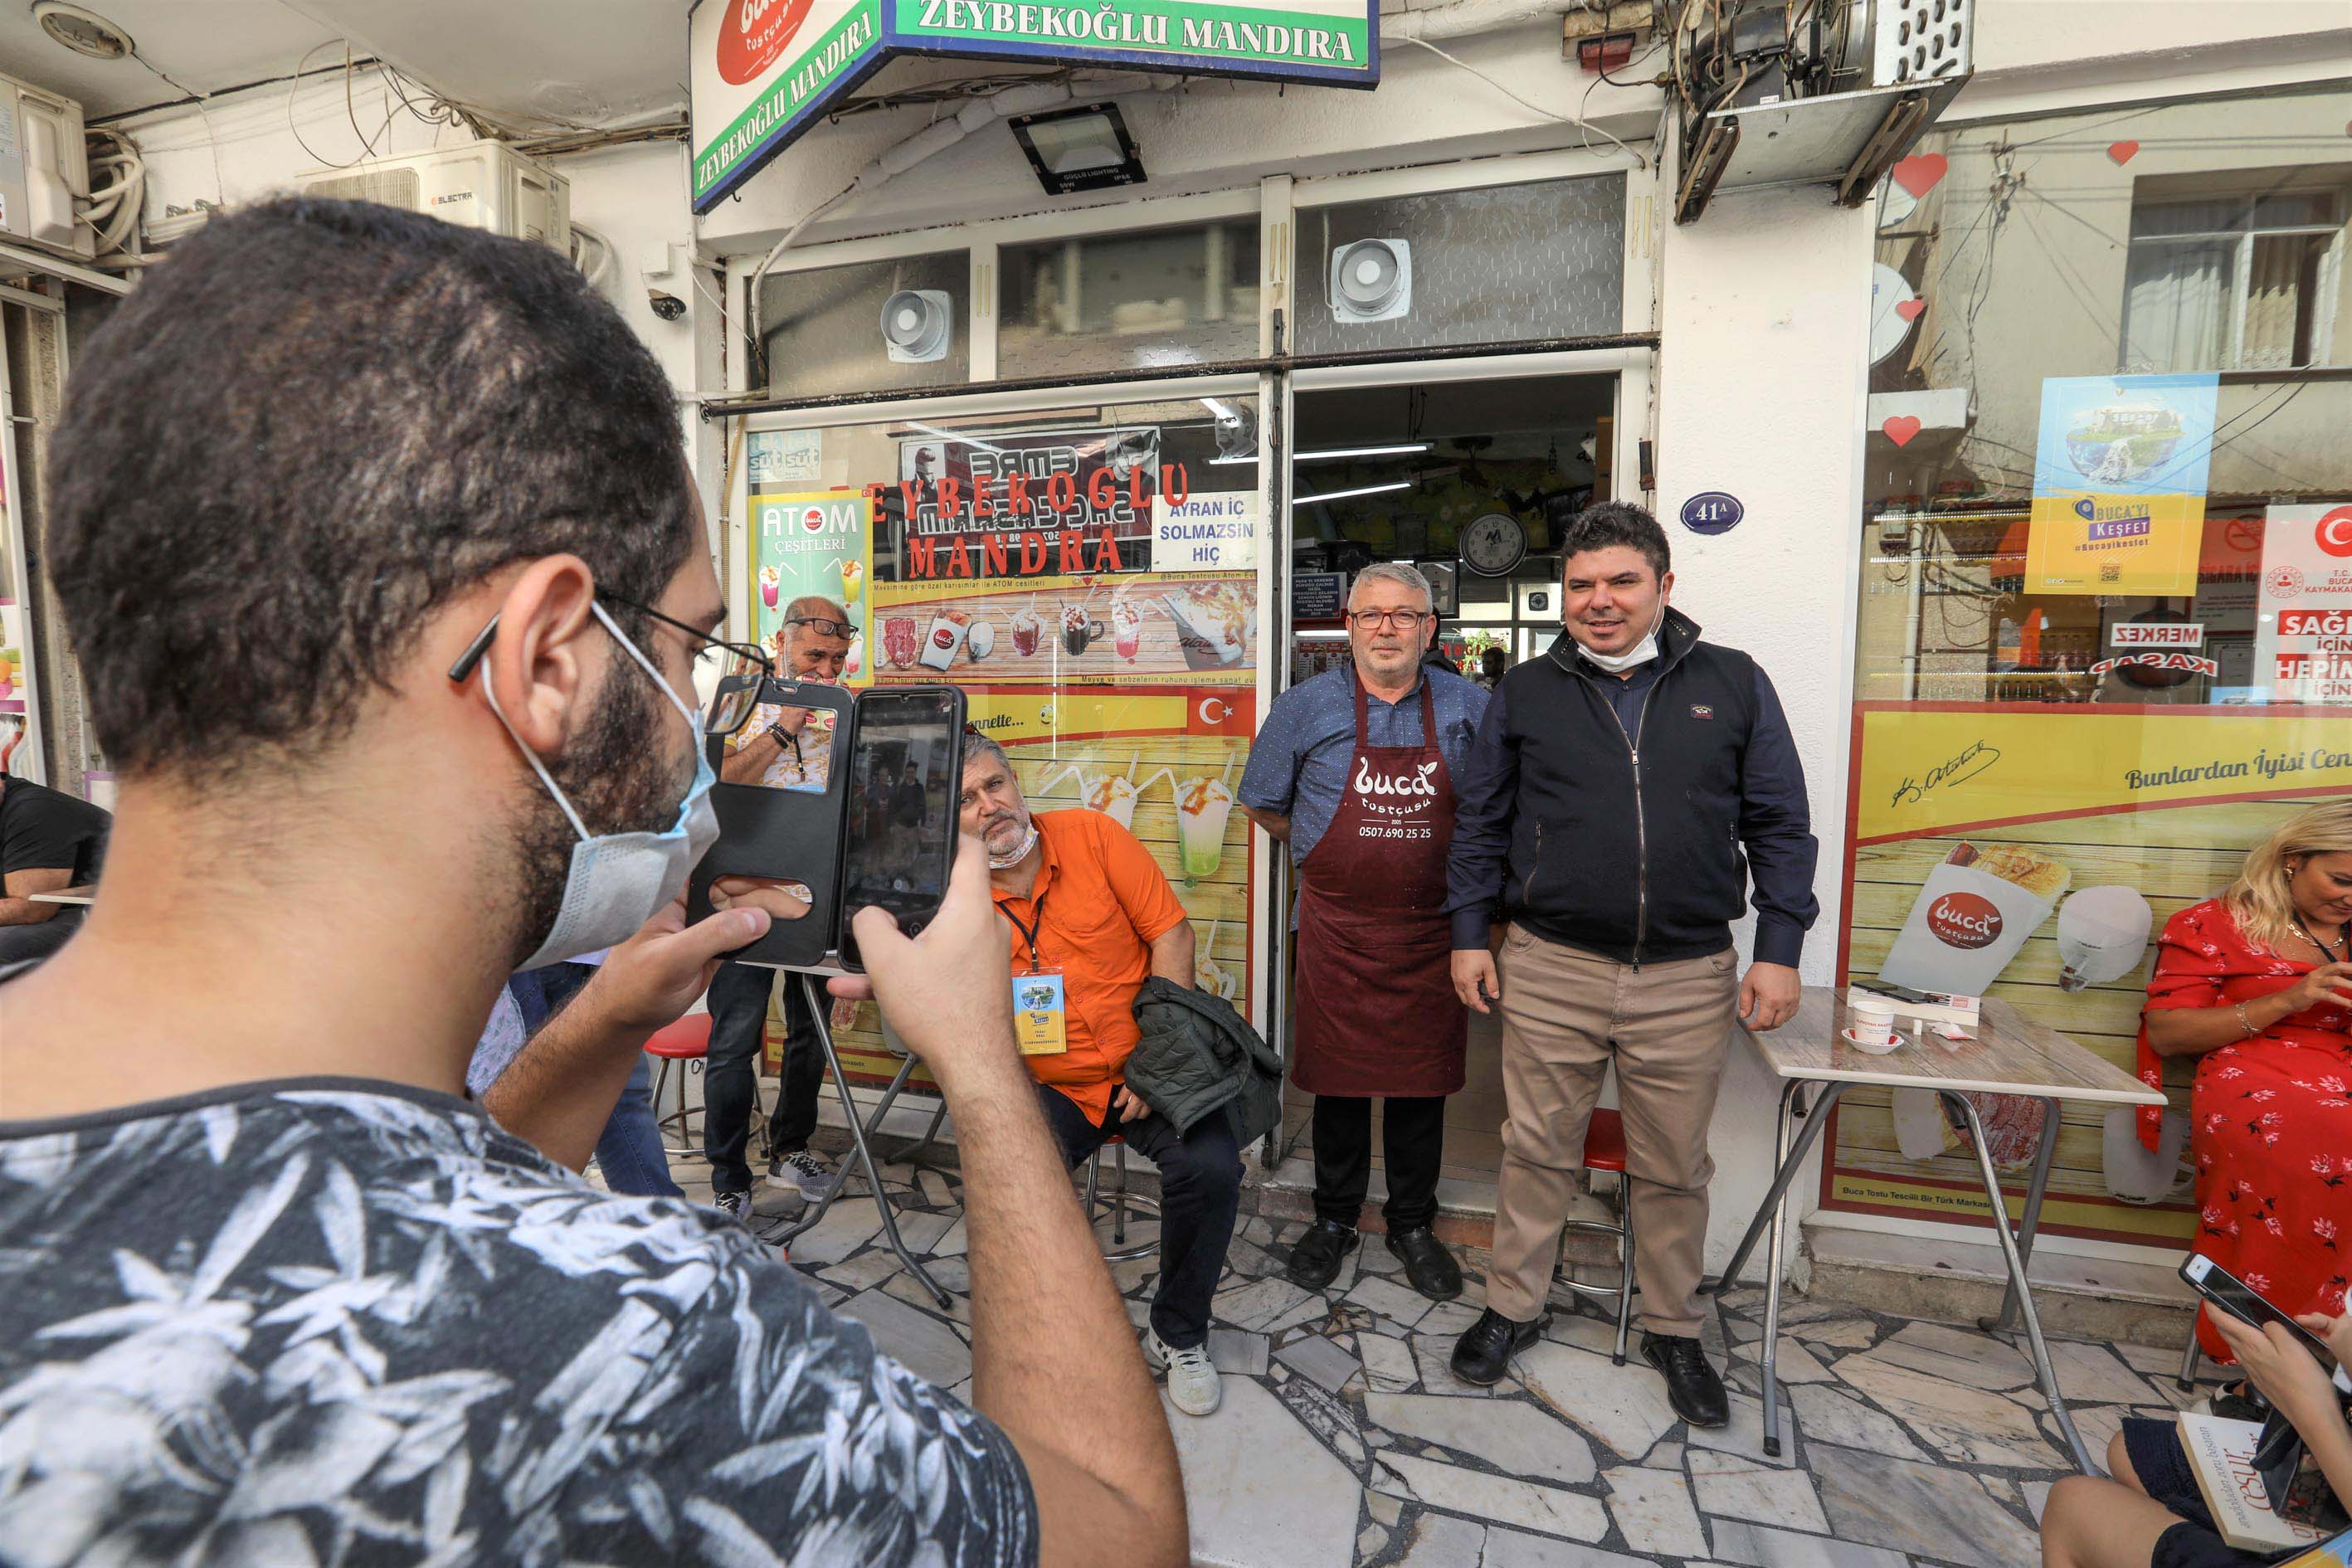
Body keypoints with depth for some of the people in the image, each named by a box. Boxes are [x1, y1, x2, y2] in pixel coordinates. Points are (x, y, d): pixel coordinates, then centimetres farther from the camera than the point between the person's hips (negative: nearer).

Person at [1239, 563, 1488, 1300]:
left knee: (1422, 1079, 12)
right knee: (1339, 1078, 10)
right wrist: (1336, 857, 9)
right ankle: (1333, 1219, 30)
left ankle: (1413, 1224, 32)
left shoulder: (1469, 708, 2)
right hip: (1338, 928, -1)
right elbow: (1264, 805, 9)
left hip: (1431, 928, 1)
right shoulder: (1307, 706, -1)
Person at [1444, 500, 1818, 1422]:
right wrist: (1469, 934, 3)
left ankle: (1673, 1330, 37)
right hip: (1549, 970, 0)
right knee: (1538, 1150, 12)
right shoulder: (1526, 692, 4)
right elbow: (1481, 822, 7)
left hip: (1688, 979, 1)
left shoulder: (1733, 685, 5)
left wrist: (1779, 950, 0)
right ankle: (1513, 1308, 32)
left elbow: (1780, 825, 6)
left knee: (1674, 1169, 16)